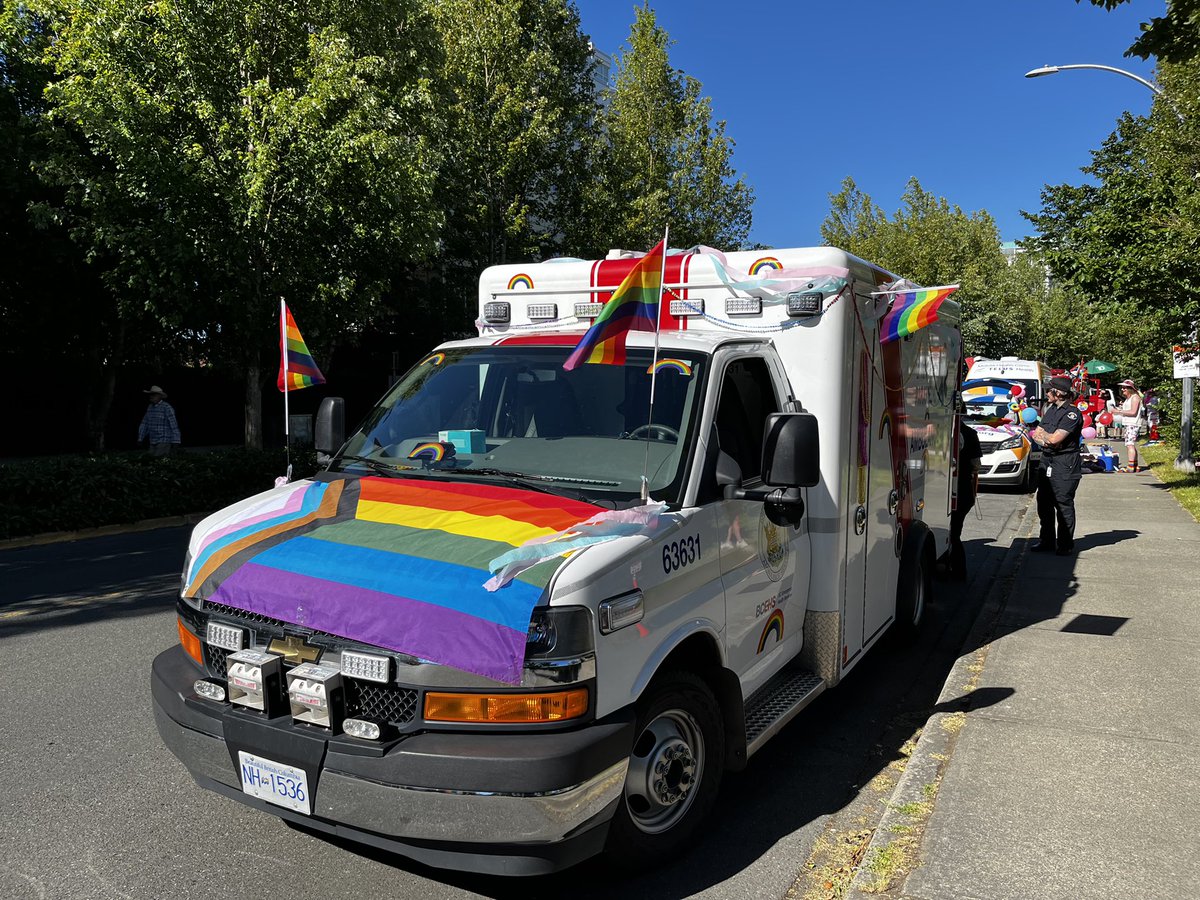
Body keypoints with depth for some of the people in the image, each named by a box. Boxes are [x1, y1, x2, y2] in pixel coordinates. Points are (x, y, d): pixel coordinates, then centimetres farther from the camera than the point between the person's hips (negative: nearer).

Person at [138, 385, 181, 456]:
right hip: (153, 442, 8)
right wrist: (140, 438, 13)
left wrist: (175, 442, -19)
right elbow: (145, 423, 16)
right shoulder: (150, 407, 10)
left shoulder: (167, 407, -14)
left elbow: (174, 424, -16)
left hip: (164, 441, -8)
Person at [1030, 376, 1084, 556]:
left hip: (1065, 465, -8)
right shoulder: (1051, 410, 14)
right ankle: (1047, 540, 22)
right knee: (1044, 503, 11)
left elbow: (1055, 438, -21)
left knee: (1064, 505, -4)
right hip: (1046, 461, 9)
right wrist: (1045, 440, -9)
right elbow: (1036, 434, 13)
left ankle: (1065, 544, 4)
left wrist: (1042, 433, 0)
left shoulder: (1072, 413, -13)